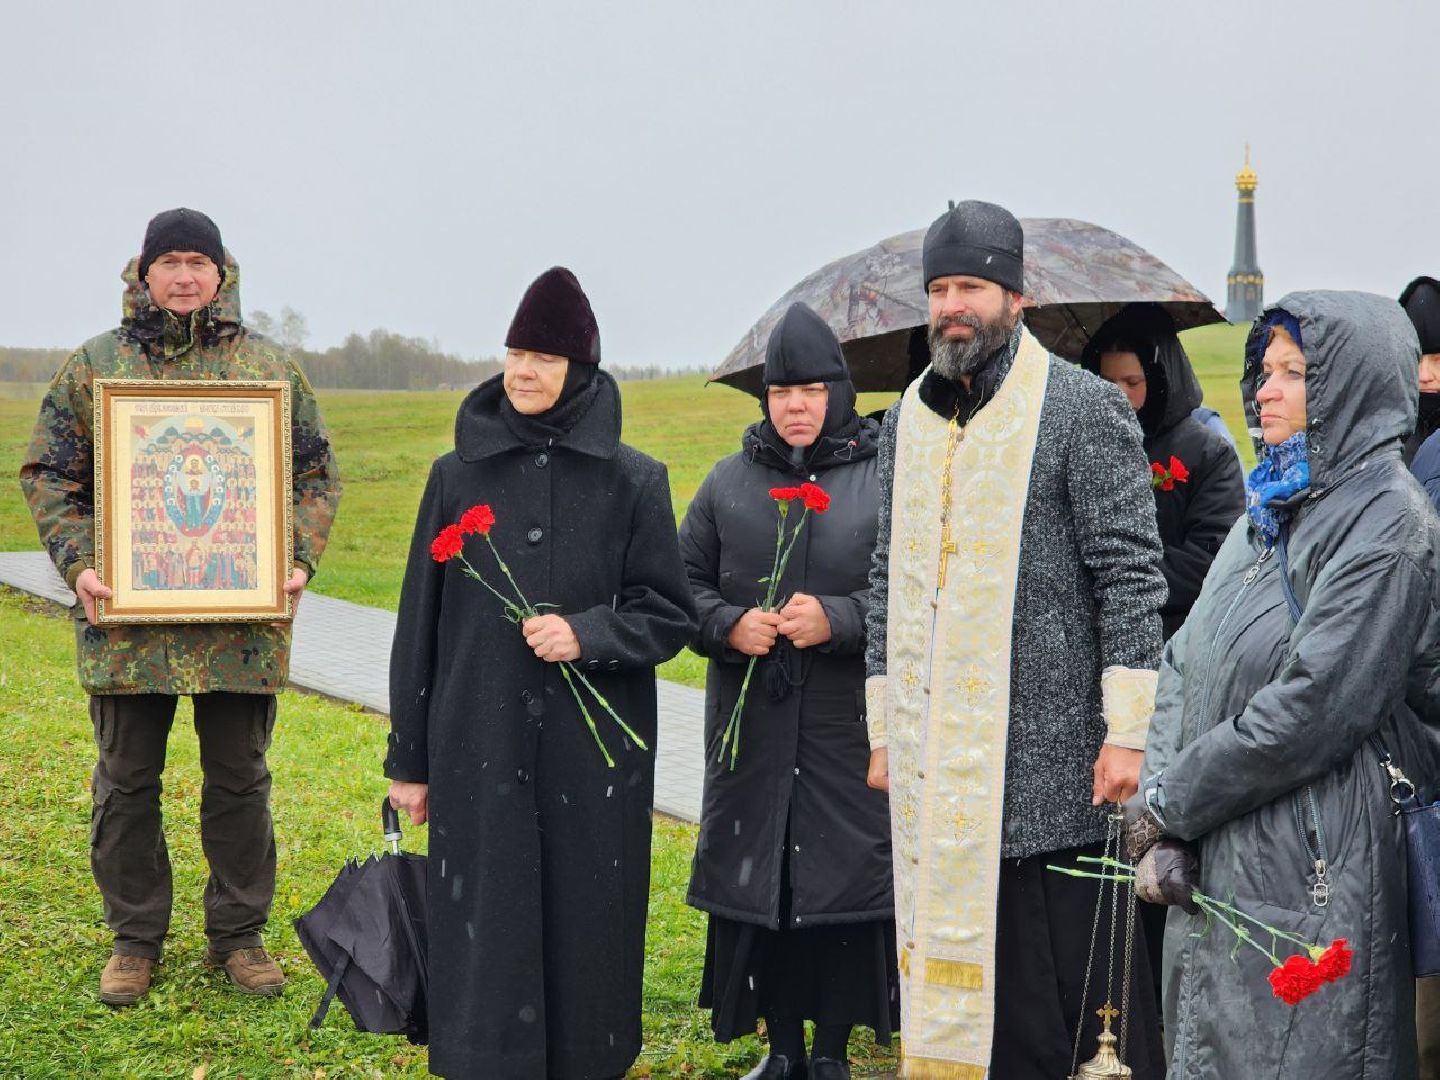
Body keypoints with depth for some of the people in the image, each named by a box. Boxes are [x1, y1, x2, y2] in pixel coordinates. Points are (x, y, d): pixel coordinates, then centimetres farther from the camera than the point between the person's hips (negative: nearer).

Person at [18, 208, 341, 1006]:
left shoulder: (272, 369, 6)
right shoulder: (93, 366, 4)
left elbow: (317, 475, 10)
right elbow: (47, 474, 6)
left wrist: (300, 559, -5)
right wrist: (77, 562, -8)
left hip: (243, 620, 0)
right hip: (126, 616, 0)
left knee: (239, 781, 9)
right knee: (126, 782, 8)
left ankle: (238, 933, 22)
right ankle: (135, 939, 21)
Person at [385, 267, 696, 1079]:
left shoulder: (634, 481, 1)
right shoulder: (457, 477, 4)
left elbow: (672, 614, 3)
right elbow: (420, 623, 6)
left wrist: (589, 635, -16)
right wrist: (410, 760, 7)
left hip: (594, 754, -1)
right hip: (481, 748, 1)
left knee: (585, 928, 4)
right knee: (487, 935, 2)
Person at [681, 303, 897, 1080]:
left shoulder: (885, 481, -1)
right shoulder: (729, 482, 9)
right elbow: (684, 581, 11)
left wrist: (839, 619, -16)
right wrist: (728, 625, -8)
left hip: (851, 728, -2)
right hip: (752, 726, 3)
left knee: (847, 881, 1)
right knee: (757, 879, 6)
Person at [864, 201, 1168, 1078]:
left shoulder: (1084, 409, -5)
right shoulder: (910, 419, 15)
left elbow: (1131, 574, -8)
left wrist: (1127, 732, -13)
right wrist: (885, 727, 16)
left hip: (1053, 759, -6)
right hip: (938, 766, 6)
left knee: (1073, 969, 0)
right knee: (957, 972, 9)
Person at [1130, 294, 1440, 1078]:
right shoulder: (1268, 509, 13)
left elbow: (1310, 711, -19)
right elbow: (1185, 663, 10)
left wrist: (1173, 804, -12)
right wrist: (1158, 815, -3)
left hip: (1311, 869, -8)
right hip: (1216, 864, 8)